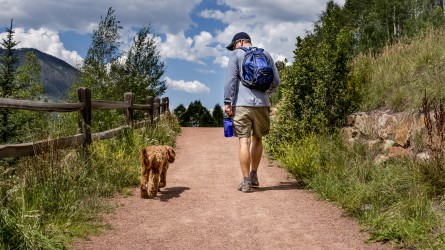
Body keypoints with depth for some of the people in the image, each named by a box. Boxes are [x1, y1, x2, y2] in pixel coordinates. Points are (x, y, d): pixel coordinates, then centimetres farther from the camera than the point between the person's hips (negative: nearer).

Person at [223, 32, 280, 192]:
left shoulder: (237, 55, 4)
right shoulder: (265, 54, 15)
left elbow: (230, 80, -5)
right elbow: (276, 81, 15)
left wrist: (227, 102, -4)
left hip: (242, 104, -4)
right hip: (262, 104, 4)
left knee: (244, 141, -4)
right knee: (257, 139, 17)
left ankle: (246, 182, -6)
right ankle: (254, 176, 23)